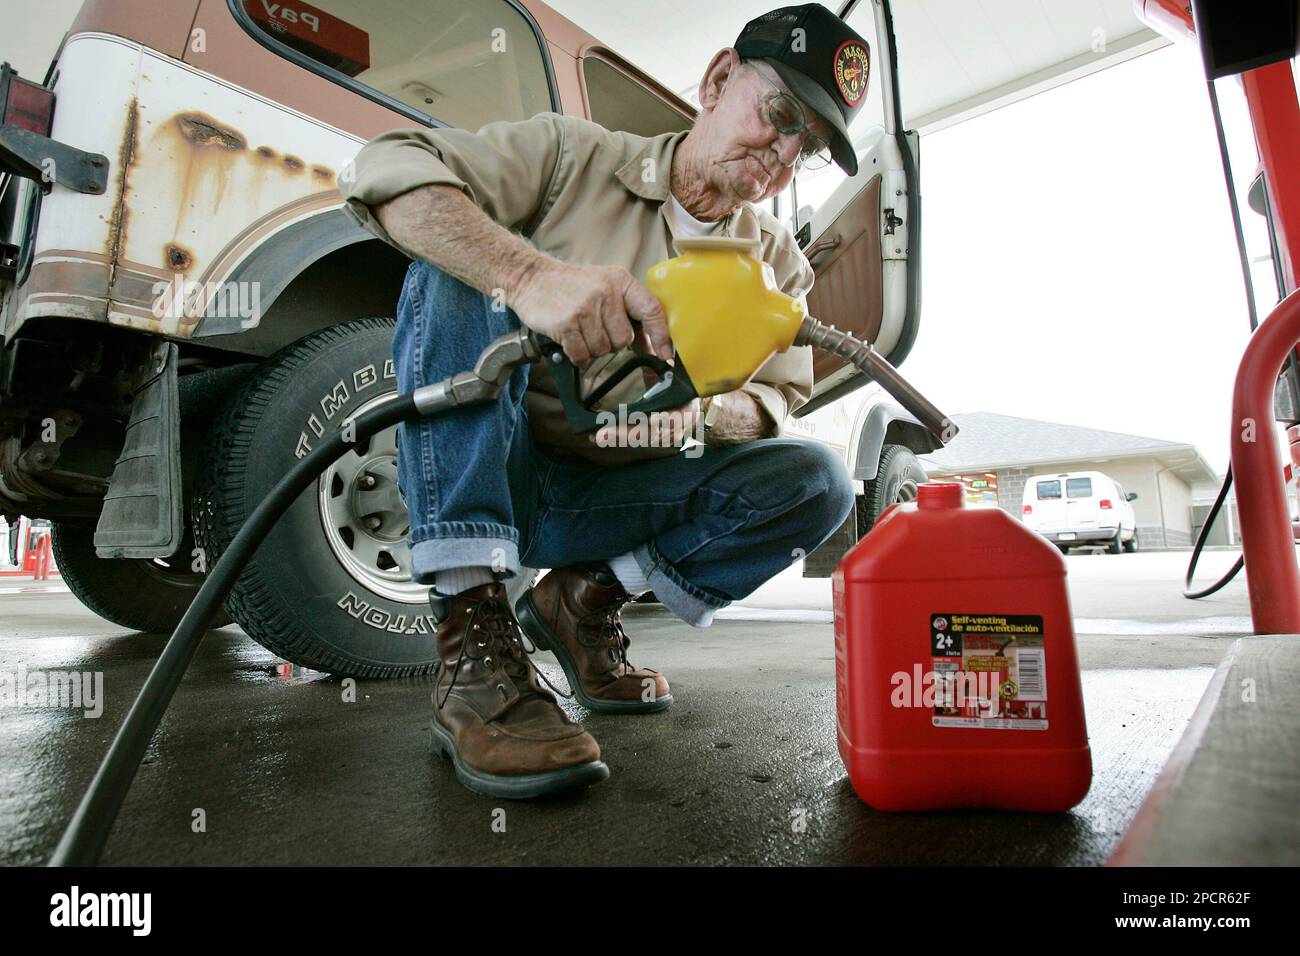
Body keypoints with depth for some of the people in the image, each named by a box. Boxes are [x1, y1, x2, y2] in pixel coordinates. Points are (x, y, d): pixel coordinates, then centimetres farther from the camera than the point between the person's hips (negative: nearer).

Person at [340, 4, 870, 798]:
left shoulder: (778, 266, 8)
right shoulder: (575, 156, -3)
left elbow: (779, 401, 1)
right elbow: (386, 169, -16)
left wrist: (700, 409, -24)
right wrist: (532, 274, -36)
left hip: (607, 498, 3)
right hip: (486, 469, -1)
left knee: (818, 483, -14)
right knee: (460, 270, -27)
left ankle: (586, 599, -2)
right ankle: (473, 641, -33)